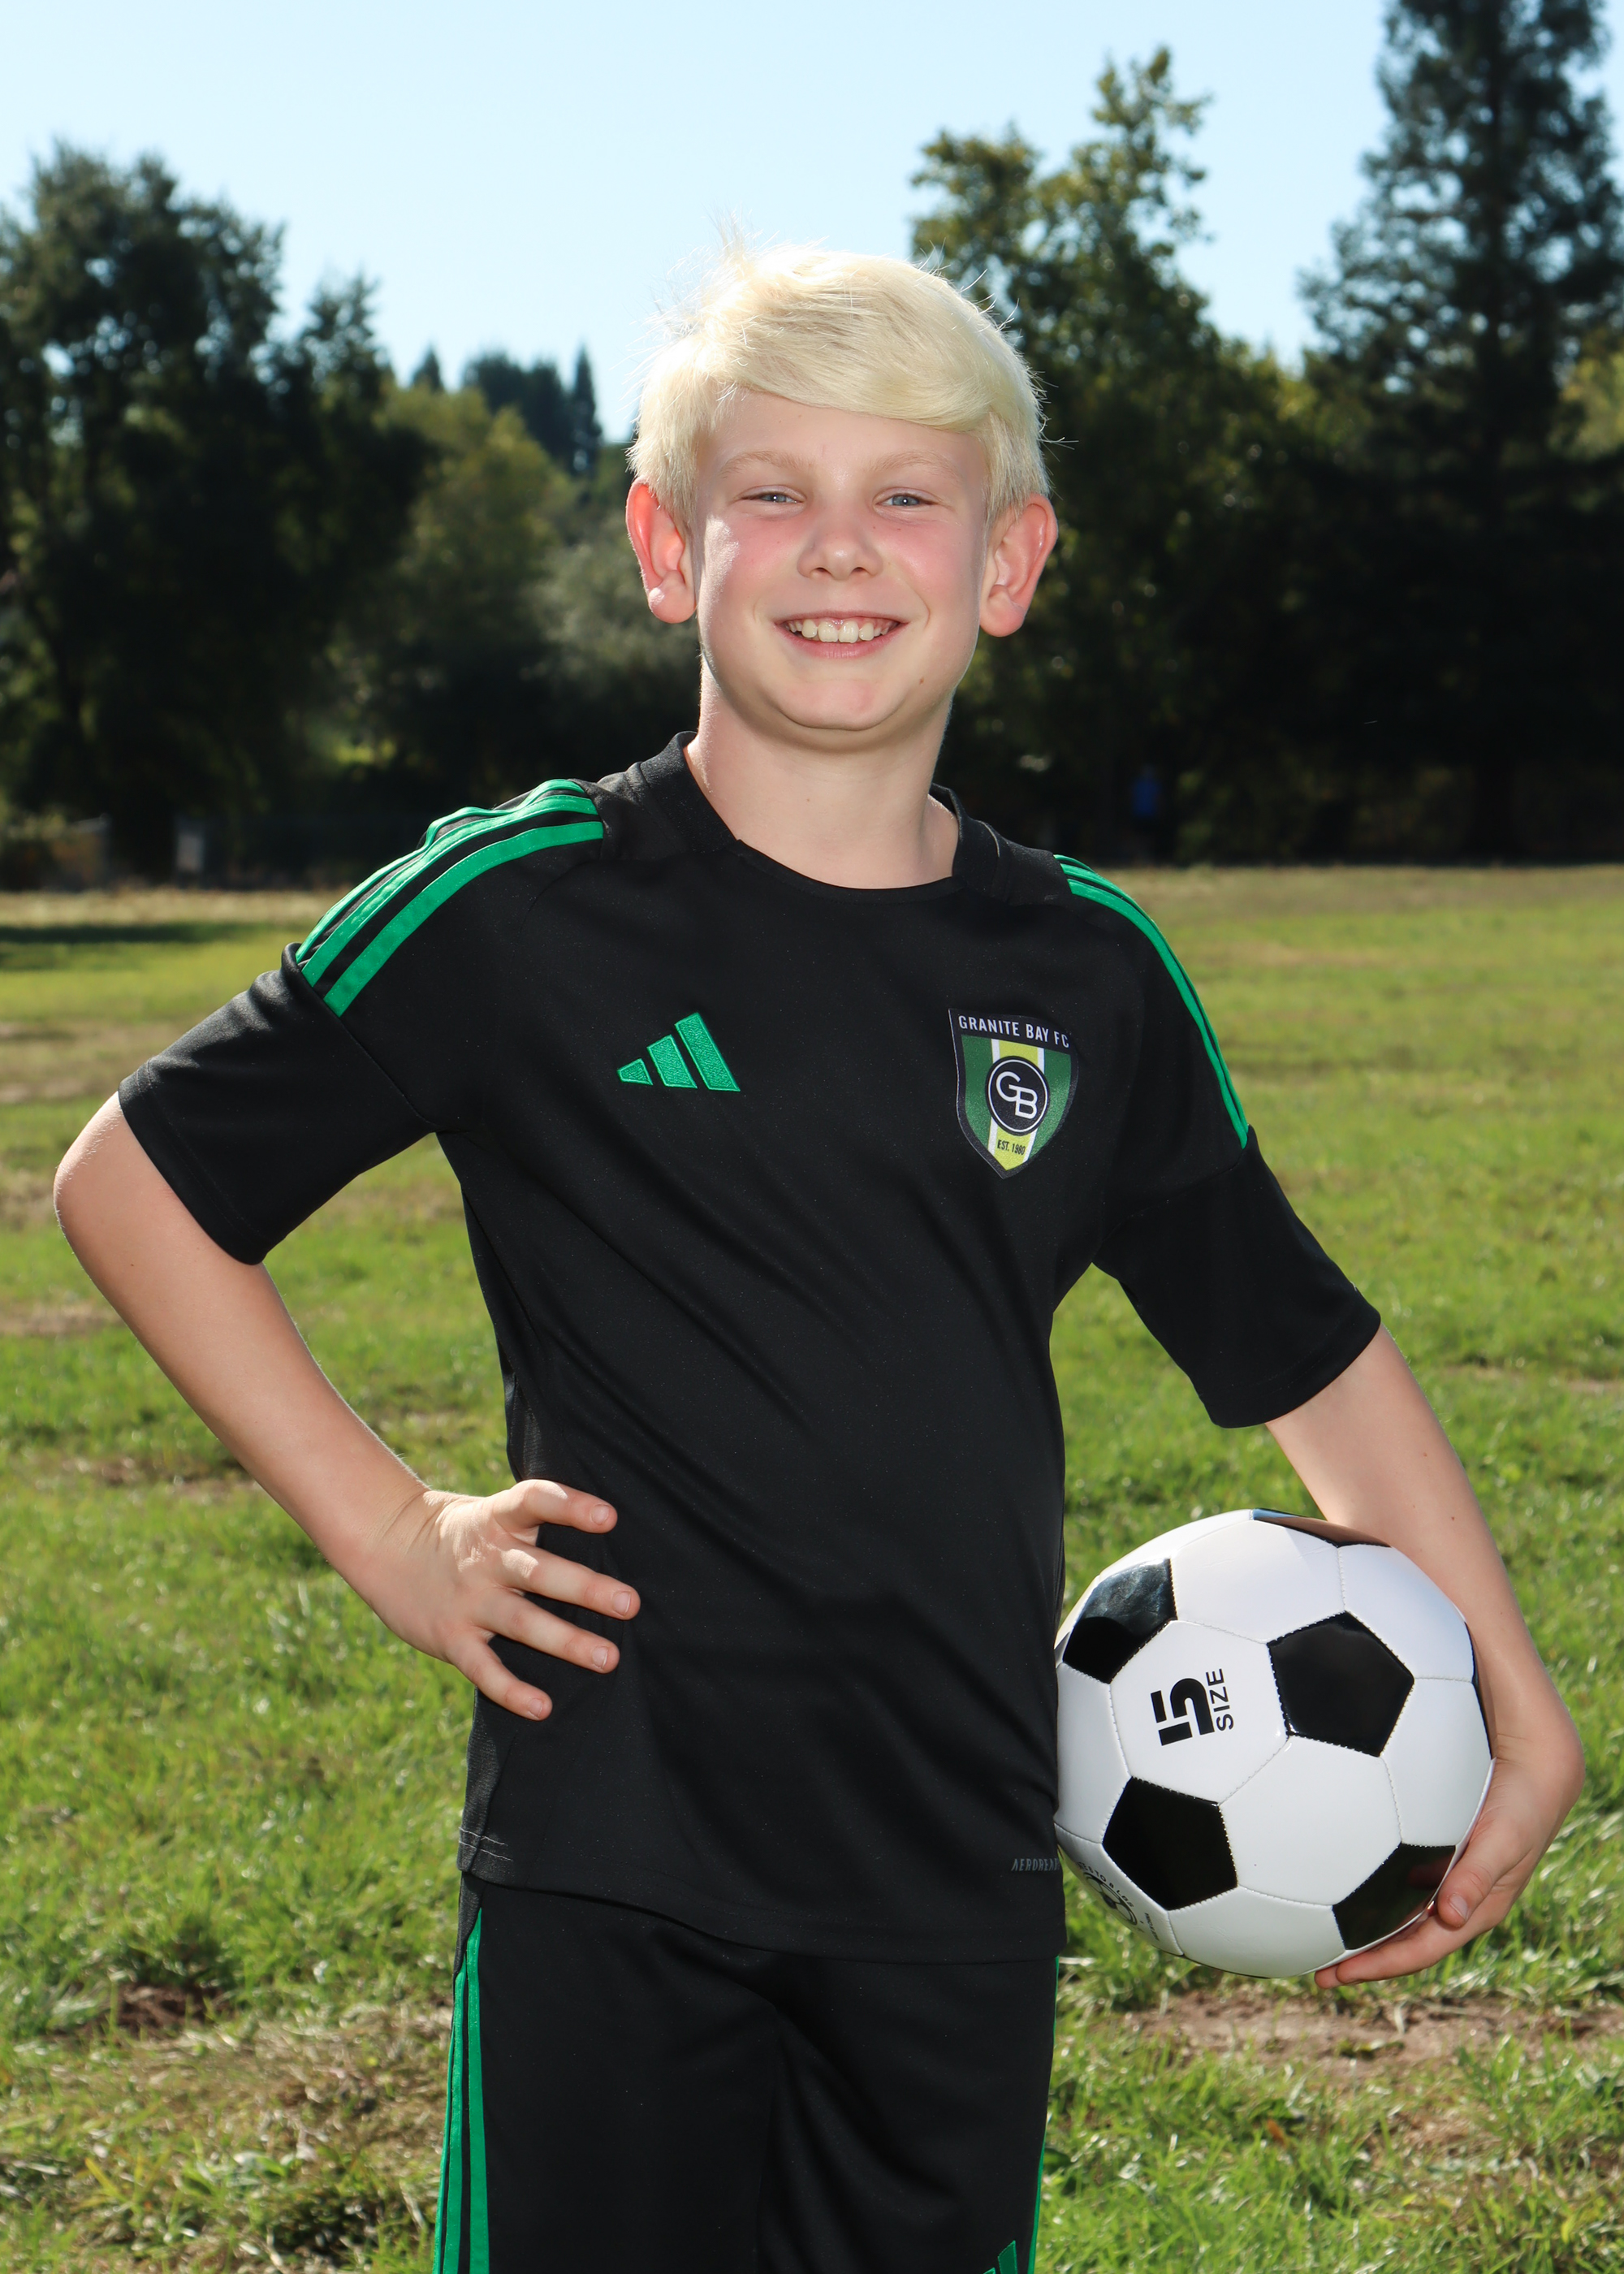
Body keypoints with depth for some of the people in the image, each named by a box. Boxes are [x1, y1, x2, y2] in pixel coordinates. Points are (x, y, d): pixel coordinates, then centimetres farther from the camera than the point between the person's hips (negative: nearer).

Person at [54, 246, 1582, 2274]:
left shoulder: (1093, 978, 4)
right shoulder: (522, 910, -6)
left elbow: (1307, 1346, 14)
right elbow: (130, 1180, 1)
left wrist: (1521, 1719, 10)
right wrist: (385, 1531, -4)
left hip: (962, 1879, 3)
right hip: (612, 1874, -3)